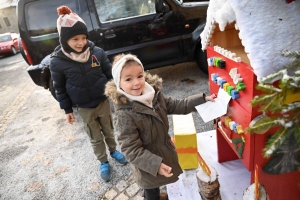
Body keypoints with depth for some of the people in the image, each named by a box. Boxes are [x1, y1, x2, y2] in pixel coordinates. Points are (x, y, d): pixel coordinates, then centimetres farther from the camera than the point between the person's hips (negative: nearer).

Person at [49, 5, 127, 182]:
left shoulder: (97, 52, -13)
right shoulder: (58, 61, -15)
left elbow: (110, 75, -1)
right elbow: (60, 89, -4)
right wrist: (67, 110, 1)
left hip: (103, 102, 1)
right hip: (84, 109, -1)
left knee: (109, 131, 22)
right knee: (96, 138, 17)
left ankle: (114, 151, 49)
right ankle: (103, 162, 39)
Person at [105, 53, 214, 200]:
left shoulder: (153, 93, -12)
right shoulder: (124, 114, -34)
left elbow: (175, 106, 0)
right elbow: (131, 150, -29)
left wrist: (202, 99, -3)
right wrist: (156, 164, -34)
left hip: (163, 149, 7)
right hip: (147, 162, -7)